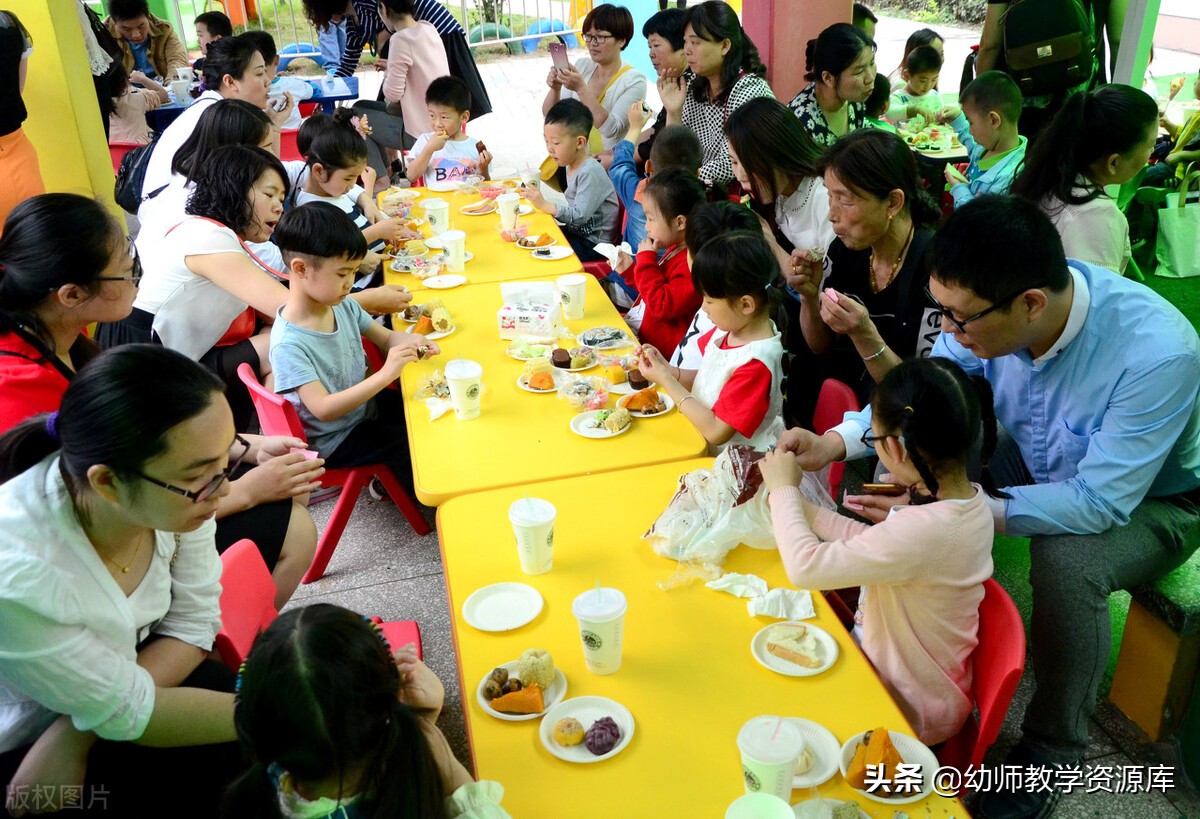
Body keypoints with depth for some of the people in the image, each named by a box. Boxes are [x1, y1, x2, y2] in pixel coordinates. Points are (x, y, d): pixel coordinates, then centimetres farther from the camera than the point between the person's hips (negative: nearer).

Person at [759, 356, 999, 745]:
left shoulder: (923, 530, -37)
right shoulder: (967, 498, -8)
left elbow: (805, 566, -30)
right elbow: (872, 542, 2)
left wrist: (784, 490, -14)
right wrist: (797, 501, -1)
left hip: (910, 708, -7)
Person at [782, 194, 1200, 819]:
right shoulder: (991, 305, -23)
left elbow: (1103, 501, -34)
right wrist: (835, 443, -26)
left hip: (1149, 497, -5)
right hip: (1040, 464, 5)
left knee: (1067, 563, -34)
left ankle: (1051, 753, -6)